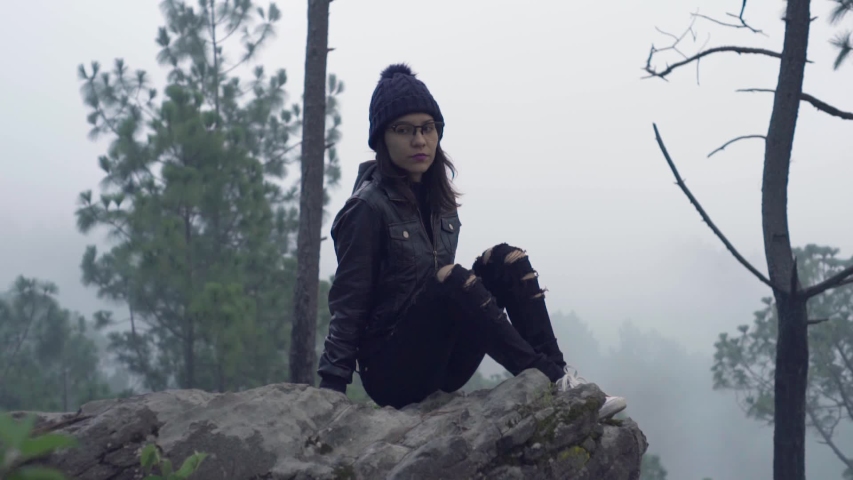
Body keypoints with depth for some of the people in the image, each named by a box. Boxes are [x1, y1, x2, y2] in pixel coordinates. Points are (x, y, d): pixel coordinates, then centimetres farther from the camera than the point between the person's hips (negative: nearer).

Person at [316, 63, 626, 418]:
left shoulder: (438, 201, 10)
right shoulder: (368, 209, -12)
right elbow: (347, 307, -13)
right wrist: (330, 387, -20)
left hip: (440, 368, 7)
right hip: (390, 372, -7)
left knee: (506, 261, -9)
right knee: (452, 280, -30)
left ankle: (554, 370, -22)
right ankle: (550, 380, -30)